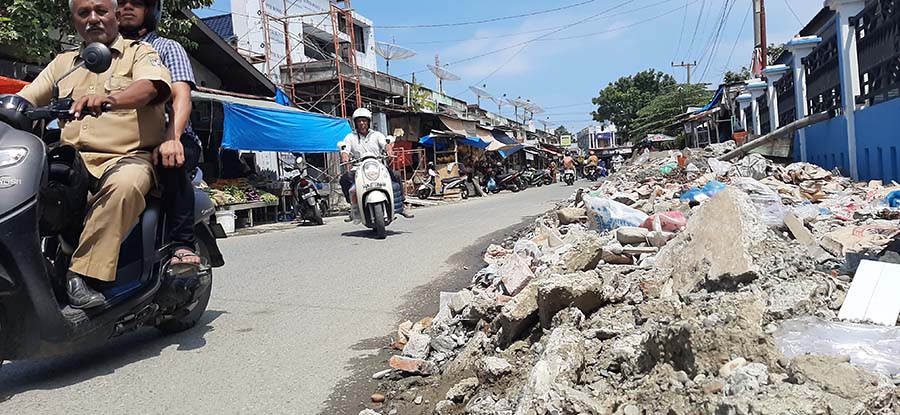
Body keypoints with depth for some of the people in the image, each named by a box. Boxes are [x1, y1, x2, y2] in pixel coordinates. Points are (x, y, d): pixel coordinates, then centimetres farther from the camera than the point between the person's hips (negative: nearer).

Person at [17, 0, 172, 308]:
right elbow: (24, 100, 20)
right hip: (70, 161, 5)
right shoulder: (63, 62, 26)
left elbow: (149, 87, -13)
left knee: (124, 185, -38)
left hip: (126, 158, -5)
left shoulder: (140, 53, 10)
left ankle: (81, 274, -35)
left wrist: (109, 99, -33)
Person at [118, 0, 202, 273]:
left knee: (171, 161, -39)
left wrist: (172, 138, -28)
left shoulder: (166, 48, 11)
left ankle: (183, 246, -36)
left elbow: (182, 97, -8)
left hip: (166, 139, -4)